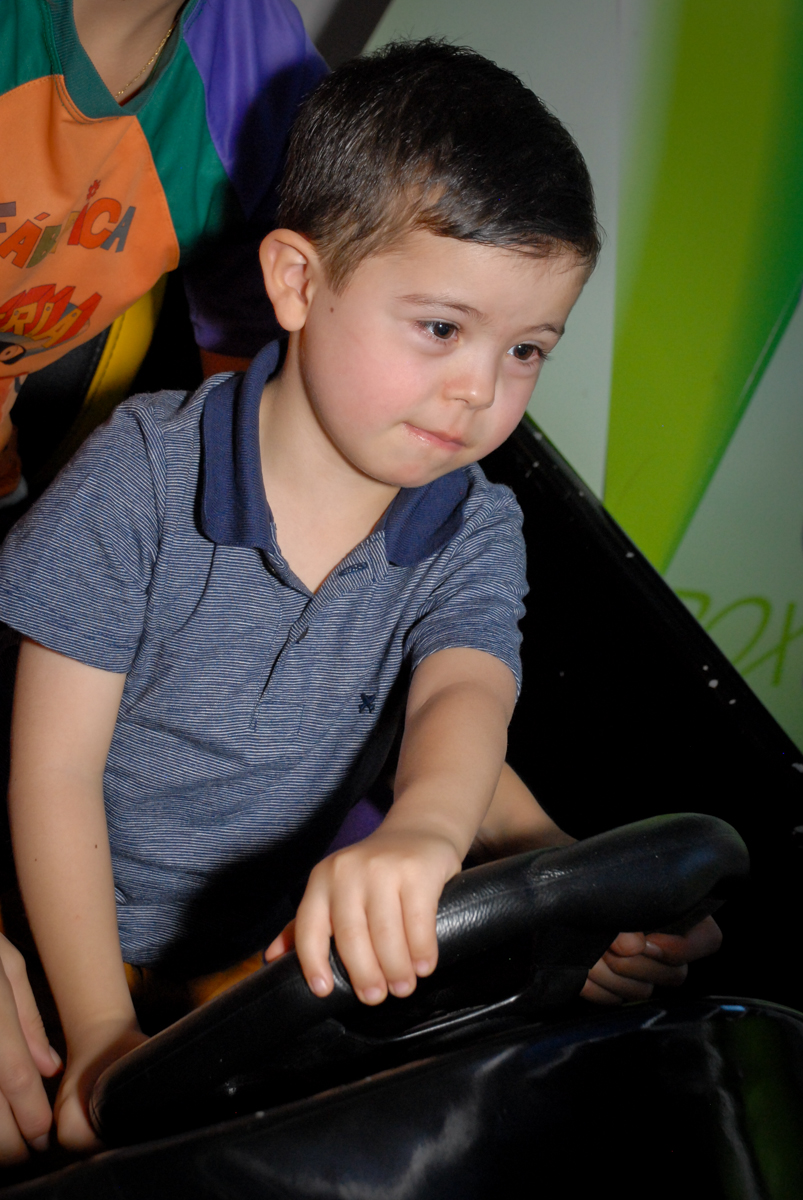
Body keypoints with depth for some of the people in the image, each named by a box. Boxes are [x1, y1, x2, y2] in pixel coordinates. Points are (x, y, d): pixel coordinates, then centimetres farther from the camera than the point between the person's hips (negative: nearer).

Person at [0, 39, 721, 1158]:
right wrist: (101, 1032, -19)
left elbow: (463, 695, -26)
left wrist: (422, 828, -52)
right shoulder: (141, 480, -16)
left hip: (295, 942, 3)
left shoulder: (475, 534, -6)